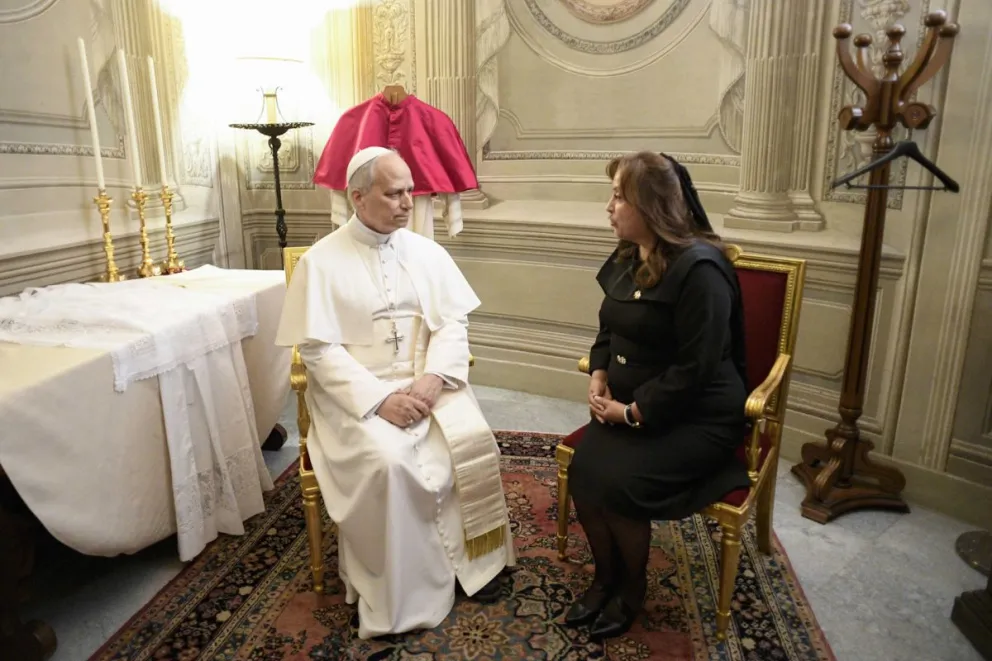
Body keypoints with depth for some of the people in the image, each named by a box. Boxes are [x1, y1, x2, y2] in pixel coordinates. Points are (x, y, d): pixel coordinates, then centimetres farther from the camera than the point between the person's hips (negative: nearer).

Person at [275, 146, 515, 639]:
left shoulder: (427, 252, 6)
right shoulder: (321, 261, -5)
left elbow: (453, 322, 3)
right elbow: (318, 350, -10)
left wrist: (433, 378, -15)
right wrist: (380, 399, -20)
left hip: (428, 382, 4)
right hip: (357, 392, -3)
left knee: (472, 444, -20)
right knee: (388, 463, -28)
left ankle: (468, 559, 5)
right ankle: (400, 590, -5)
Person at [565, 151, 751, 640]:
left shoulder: (699, 268, -20)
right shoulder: (626, 258, 8)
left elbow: (696, 370, -22)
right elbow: (608, 331, 17)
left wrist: (634, 412, -18)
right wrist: (598, 375, -1)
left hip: (696, 418, -7)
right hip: (629, 405, 7)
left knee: (615, 482, -23)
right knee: (583, 471, -16)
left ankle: (633, 588, 7)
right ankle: (604, 576, 9)